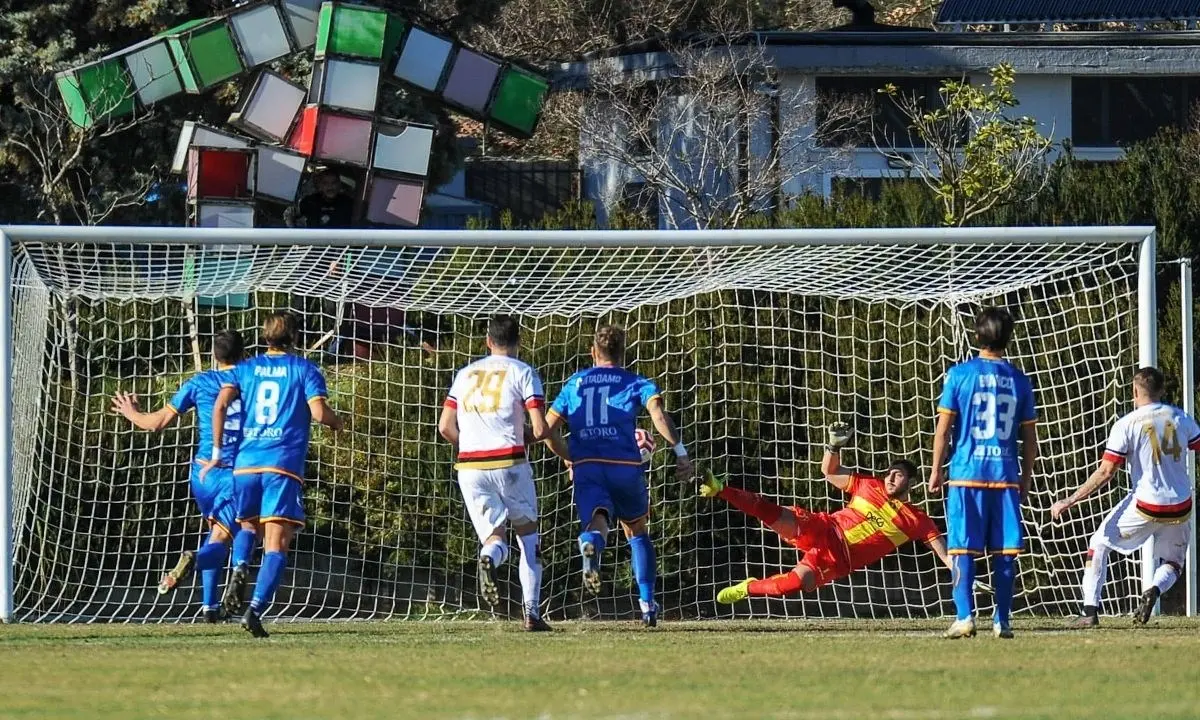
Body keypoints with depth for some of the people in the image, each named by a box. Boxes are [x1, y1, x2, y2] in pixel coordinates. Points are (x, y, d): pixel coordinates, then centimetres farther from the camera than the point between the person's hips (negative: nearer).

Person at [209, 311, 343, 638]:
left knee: (247, 527, 25)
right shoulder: (305, 370, 6)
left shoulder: (246, 368, 14)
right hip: (284, 464, -3)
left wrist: (217, 451, 6)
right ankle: (255, 609, -22)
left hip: (246, 462, 3)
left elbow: (220, 405, 0)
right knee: (276, 546, -6)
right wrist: (337, 422, 15)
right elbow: (319, 412, -7)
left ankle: (240, 567, -7)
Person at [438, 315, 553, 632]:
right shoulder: (523, 373, 1)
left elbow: (445, 427, 11)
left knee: (495, 537, 7)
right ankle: (532, 612, 5)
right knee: (528, 535, 13)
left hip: (470, 466, 3)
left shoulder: (465, 374, 14)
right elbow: (540, 429, -6)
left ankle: (489, 557, -32)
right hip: (508, 462, -3)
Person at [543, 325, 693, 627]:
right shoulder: (635, 383, 11)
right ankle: (647, 604, 17)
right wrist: (680, 451, -10)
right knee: (637, 531, 20)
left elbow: (548, 429, 17)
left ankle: (591, 545, -58)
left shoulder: (574, 384, 19)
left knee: (597, 521, -19)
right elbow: (657, 411, -9)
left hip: (586, 467, 0)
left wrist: (569, 458, 32)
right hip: (625, 466, 0)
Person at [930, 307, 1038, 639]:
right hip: (1006, 475, 2)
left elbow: (944, 427, -2)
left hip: (966, 474, -2)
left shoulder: (959, 374, -2)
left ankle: (965, 617, -9)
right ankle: (1002, 620, 3)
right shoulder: (1019, 380, 5)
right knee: (1004, 552, 5)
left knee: (964, 549, 0)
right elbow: (1029, 438, 9)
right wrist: (1025, 478, 20)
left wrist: (937, 470, 7)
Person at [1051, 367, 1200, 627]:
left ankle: (1090, 610, 7)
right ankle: (1155, 589, -12)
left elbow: (1105, 473, -11)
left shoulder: (1127, 425, -8)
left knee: (1099, 544, 17)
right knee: (1173, 563, 23)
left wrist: (1068, 502, -6)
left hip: (1145, 506, -3)